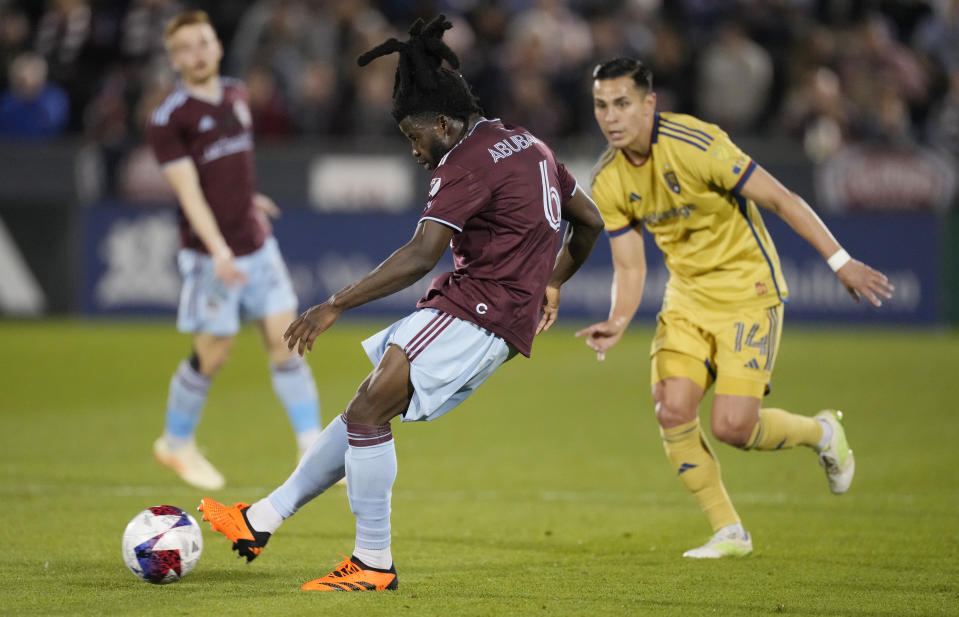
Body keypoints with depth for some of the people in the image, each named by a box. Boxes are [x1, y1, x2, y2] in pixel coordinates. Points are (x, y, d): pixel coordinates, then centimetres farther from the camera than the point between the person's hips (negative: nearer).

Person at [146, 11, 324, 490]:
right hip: (210, 255, -6)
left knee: (285, 342, -1)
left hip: (257, 246, 6)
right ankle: (176, 444, 24)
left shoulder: (235, 95, 7)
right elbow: (189, 191, -20)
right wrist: (218, 251, -30)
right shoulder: (169, 119, -13)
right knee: (212, 354, 2)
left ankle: (313, 448, -1)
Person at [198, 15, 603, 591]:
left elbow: (421, 256, -24)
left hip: (479, 312, -11)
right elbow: (590, 221, 25)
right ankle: (263, 520, 13)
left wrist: (334, 306, -23)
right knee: (367, 409, 10)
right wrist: (551, 283, 39)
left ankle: (374, 564, -12)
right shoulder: (527, 144, 17)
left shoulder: (467, 161, -14)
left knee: (370, 409, -16)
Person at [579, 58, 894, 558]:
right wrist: (617, 323, -18)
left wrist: (842, 262, -17)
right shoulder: (607, 183, -4)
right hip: (687, 295, 6)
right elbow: (629, 268, 3)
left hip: (747, 287, -5)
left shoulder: (696, 145, -23)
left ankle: (820, 432, 19)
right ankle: (728, 533, 6)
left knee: (732, 427, -14)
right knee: (672, 410, -12)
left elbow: (781, 199, -18)